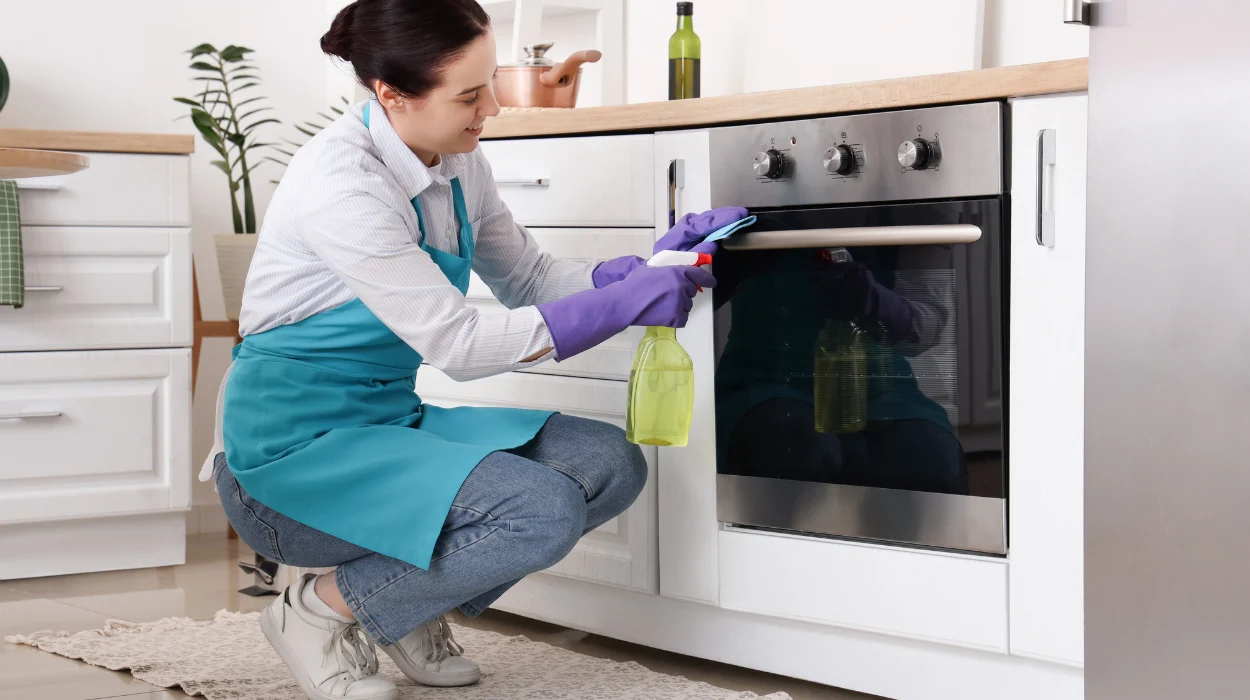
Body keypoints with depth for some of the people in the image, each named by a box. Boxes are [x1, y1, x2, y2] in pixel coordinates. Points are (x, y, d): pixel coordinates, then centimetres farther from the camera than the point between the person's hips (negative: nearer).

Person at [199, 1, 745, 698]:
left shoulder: (459, 164, 2)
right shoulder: (341, 182, -24)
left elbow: (527, 278, 13)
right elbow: (457, 343, -24)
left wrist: (650, 267, -4)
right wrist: (628, 303, -24)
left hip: (392, 419, 8)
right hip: (294, 454, -8)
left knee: (611, 464, -7)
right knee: (544, 511, -26)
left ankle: (417, 604, 10)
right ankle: (320, 609, -5)